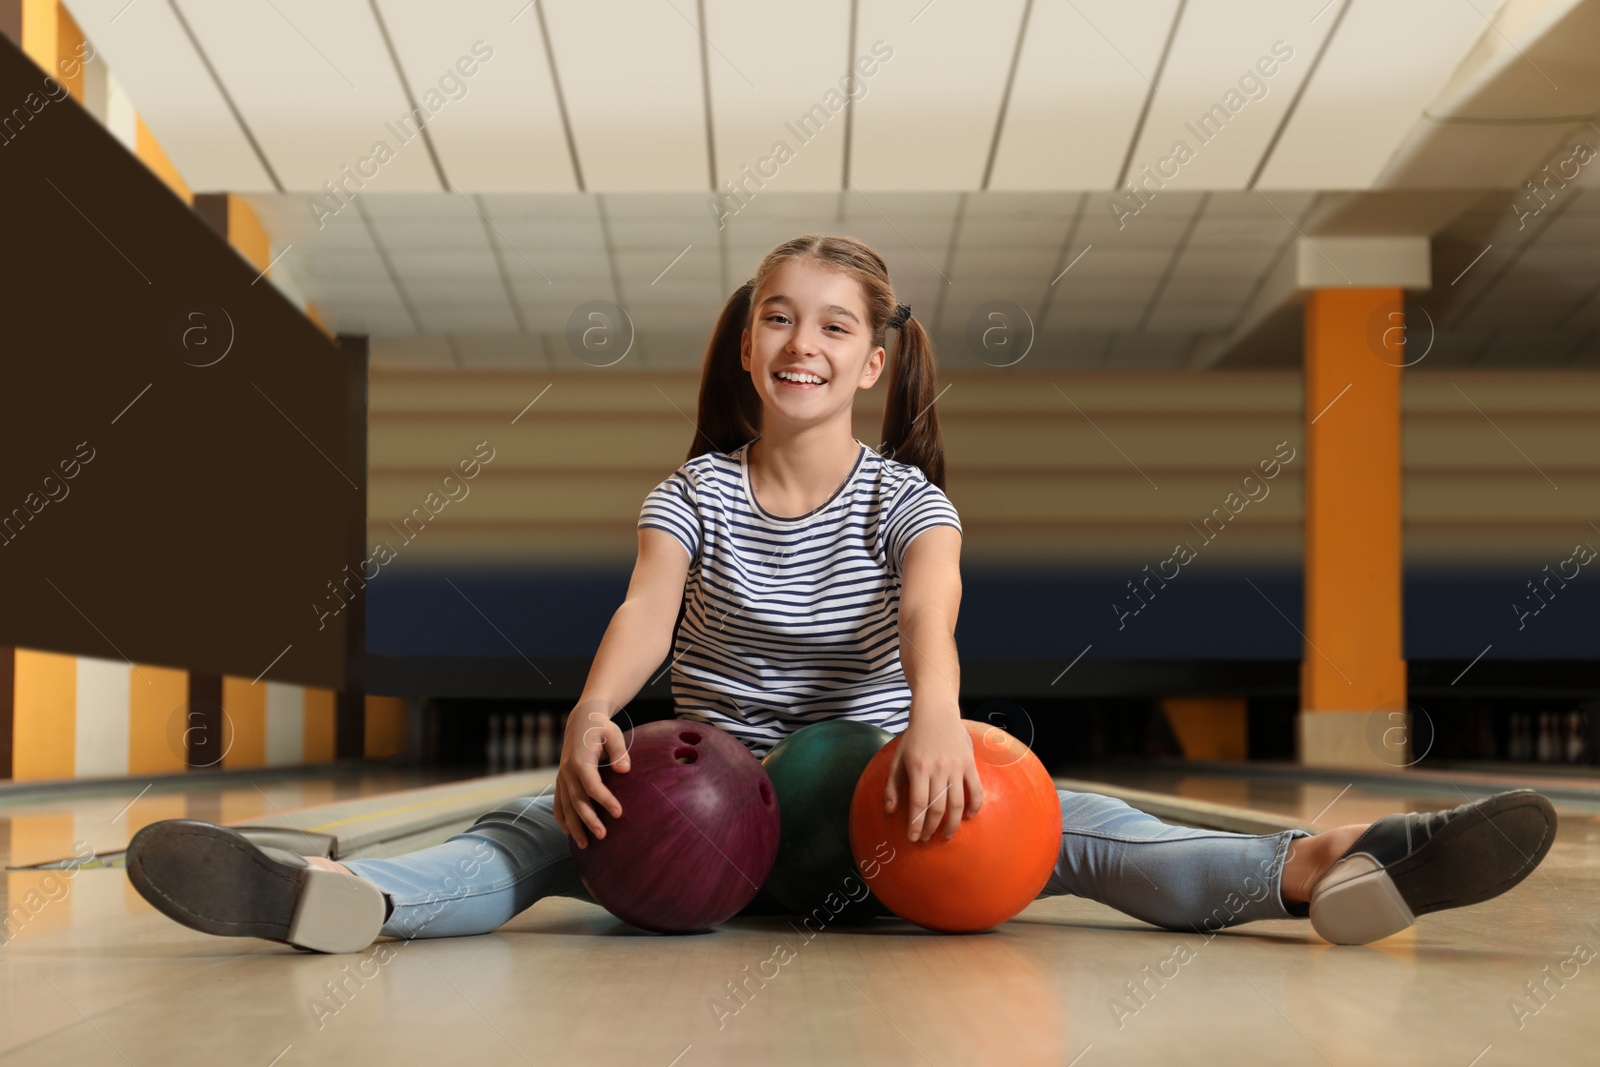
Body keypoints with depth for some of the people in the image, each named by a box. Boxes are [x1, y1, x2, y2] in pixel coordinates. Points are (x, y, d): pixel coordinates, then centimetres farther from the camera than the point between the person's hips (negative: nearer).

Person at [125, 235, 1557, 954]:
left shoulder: (906, 496, 2)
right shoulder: (694, 492, 4)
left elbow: (930, 610, -21)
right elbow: (645, 610, -16)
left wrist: (934, 720, -45)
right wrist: (595, 716, -39)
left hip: (869, 791, 0)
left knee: (1060, 827, -25)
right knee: (545, 830, -27)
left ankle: (1325, 870, -46)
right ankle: (341, 898, -54)